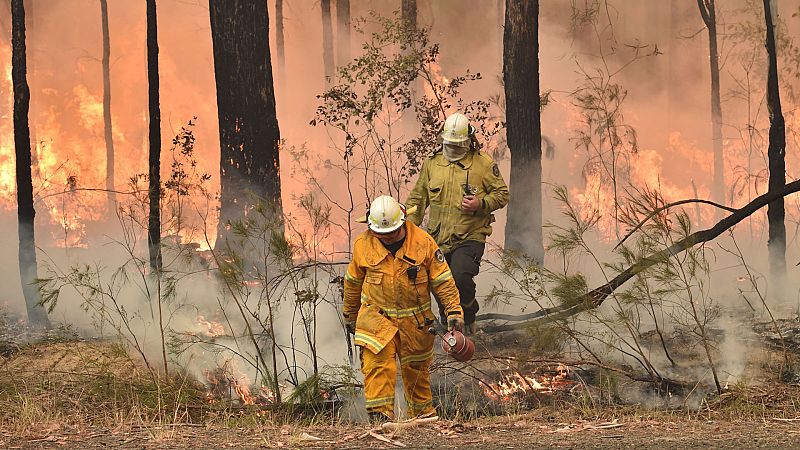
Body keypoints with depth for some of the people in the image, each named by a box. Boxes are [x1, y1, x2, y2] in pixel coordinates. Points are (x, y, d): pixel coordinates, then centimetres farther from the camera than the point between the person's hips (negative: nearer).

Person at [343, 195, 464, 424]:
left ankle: (424, 414, 29)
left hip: (415, 320, 0)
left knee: (416, 370, 12)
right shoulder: (363, 245, -6)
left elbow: (443, 280, -5)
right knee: (377, 365, -17)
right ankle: (380, 414, -16)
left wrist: (454, 311, -10)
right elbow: (353, 282, 10)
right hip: (377, 317, 0)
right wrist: (350, 315, 19)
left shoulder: (423, 242, -10)